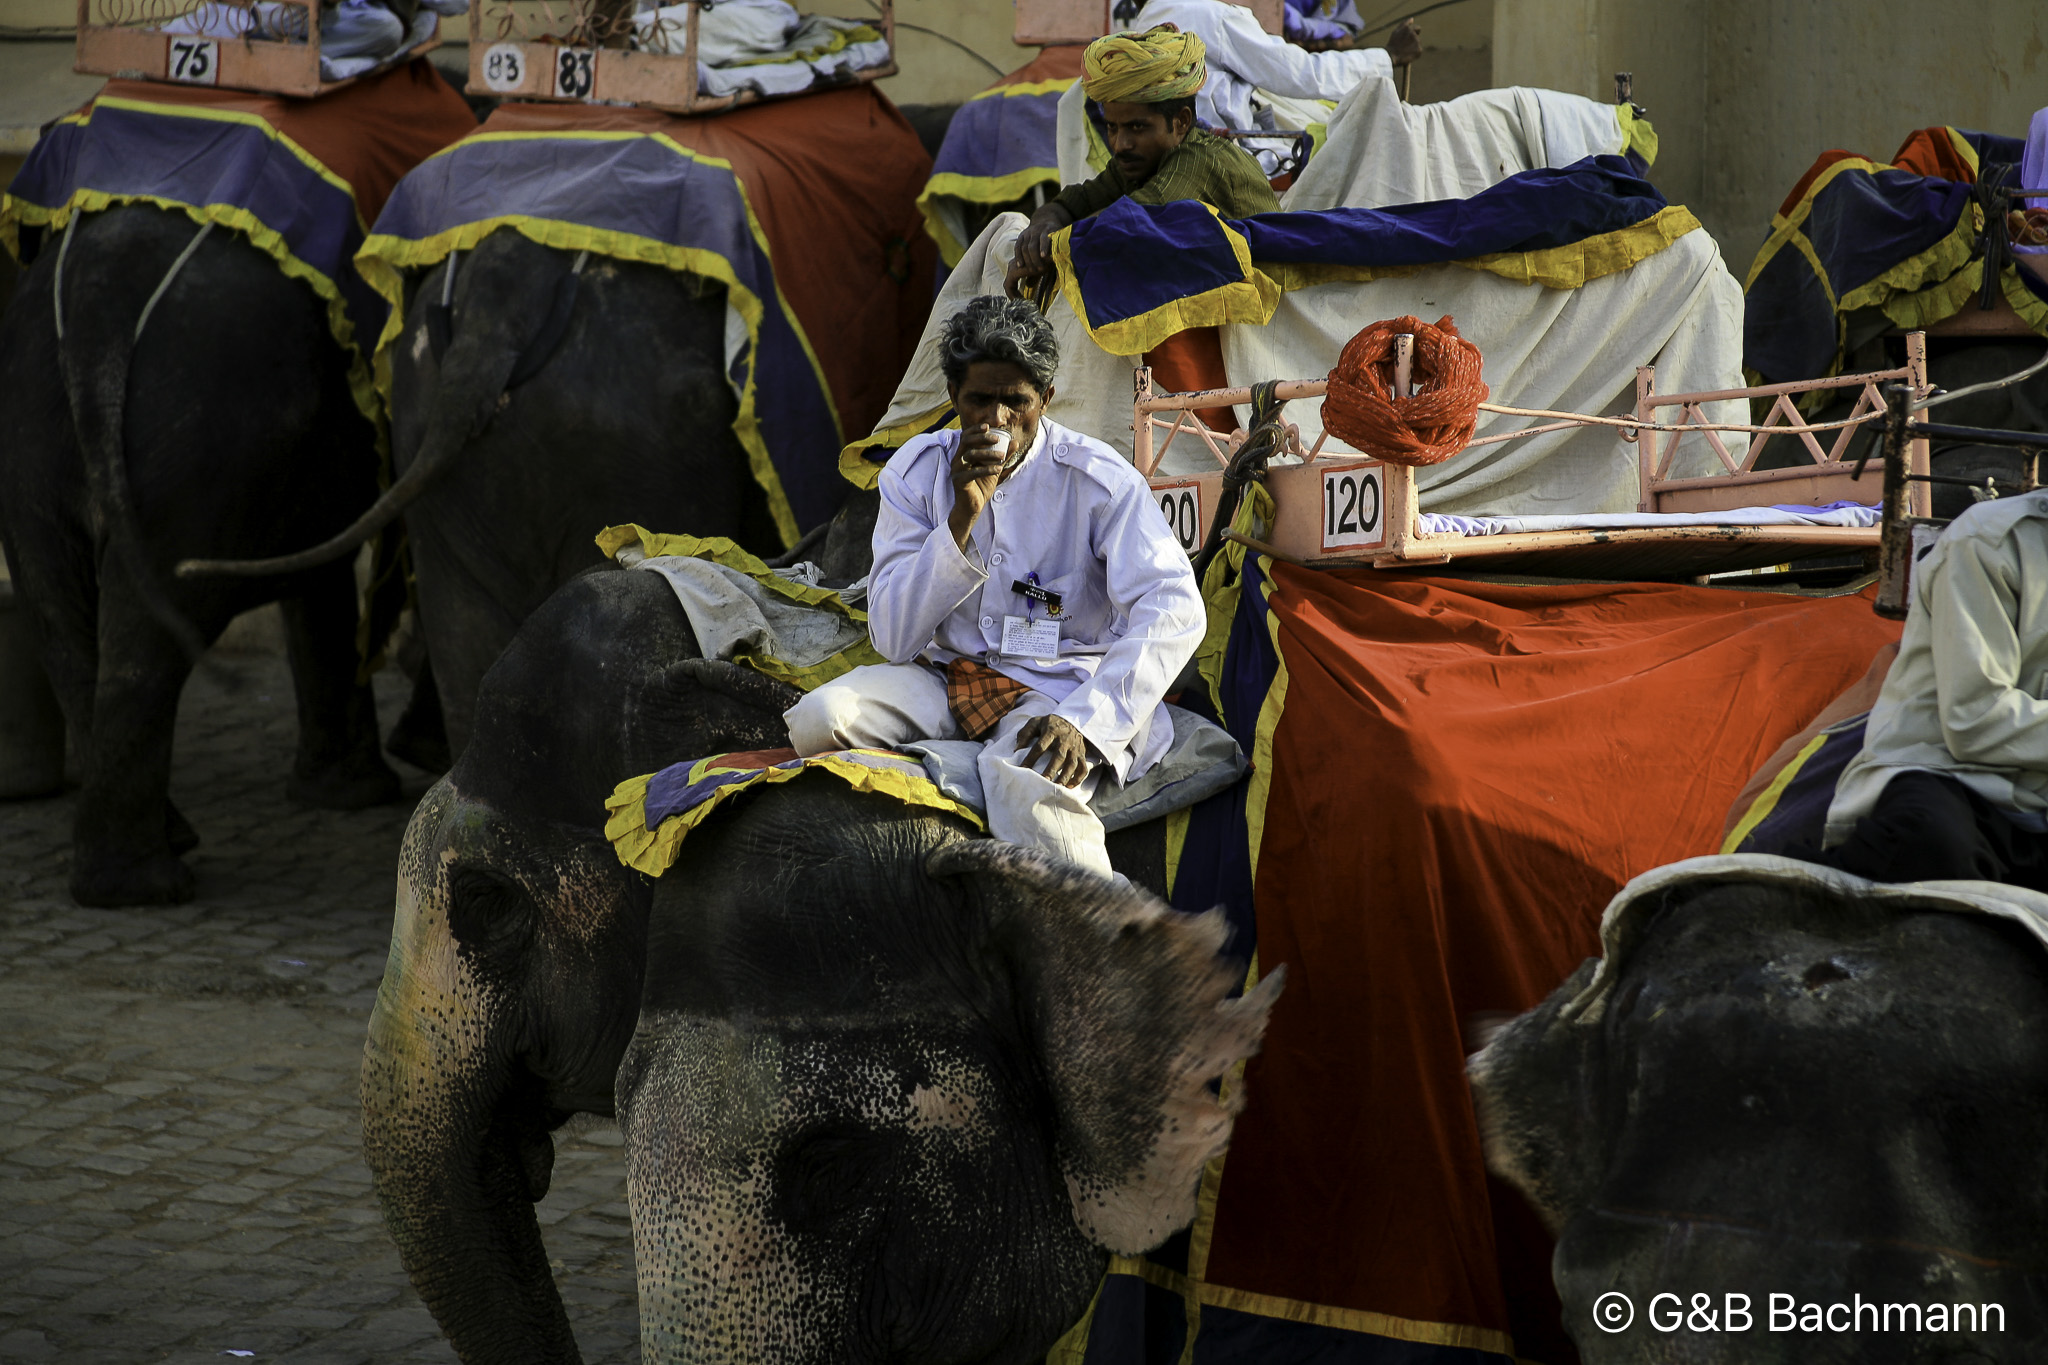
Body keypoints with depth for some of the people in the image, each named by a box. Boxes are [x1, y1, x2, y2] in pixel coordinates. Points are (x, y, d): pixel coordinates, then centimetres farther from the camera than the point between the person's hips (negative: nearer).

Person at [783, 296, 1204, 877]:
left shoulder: (1096, 479, -8)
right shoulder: (917, 472, 2)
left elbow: (1175, 609, -19)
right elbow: (893, 639, -4)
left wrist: (1087, 720, -30)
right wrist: (961, 519, -16)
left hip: (1057, 686, -4)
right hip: (945, 678, 4)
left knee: (1023, 780, -39)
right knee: (818, 719, -24)